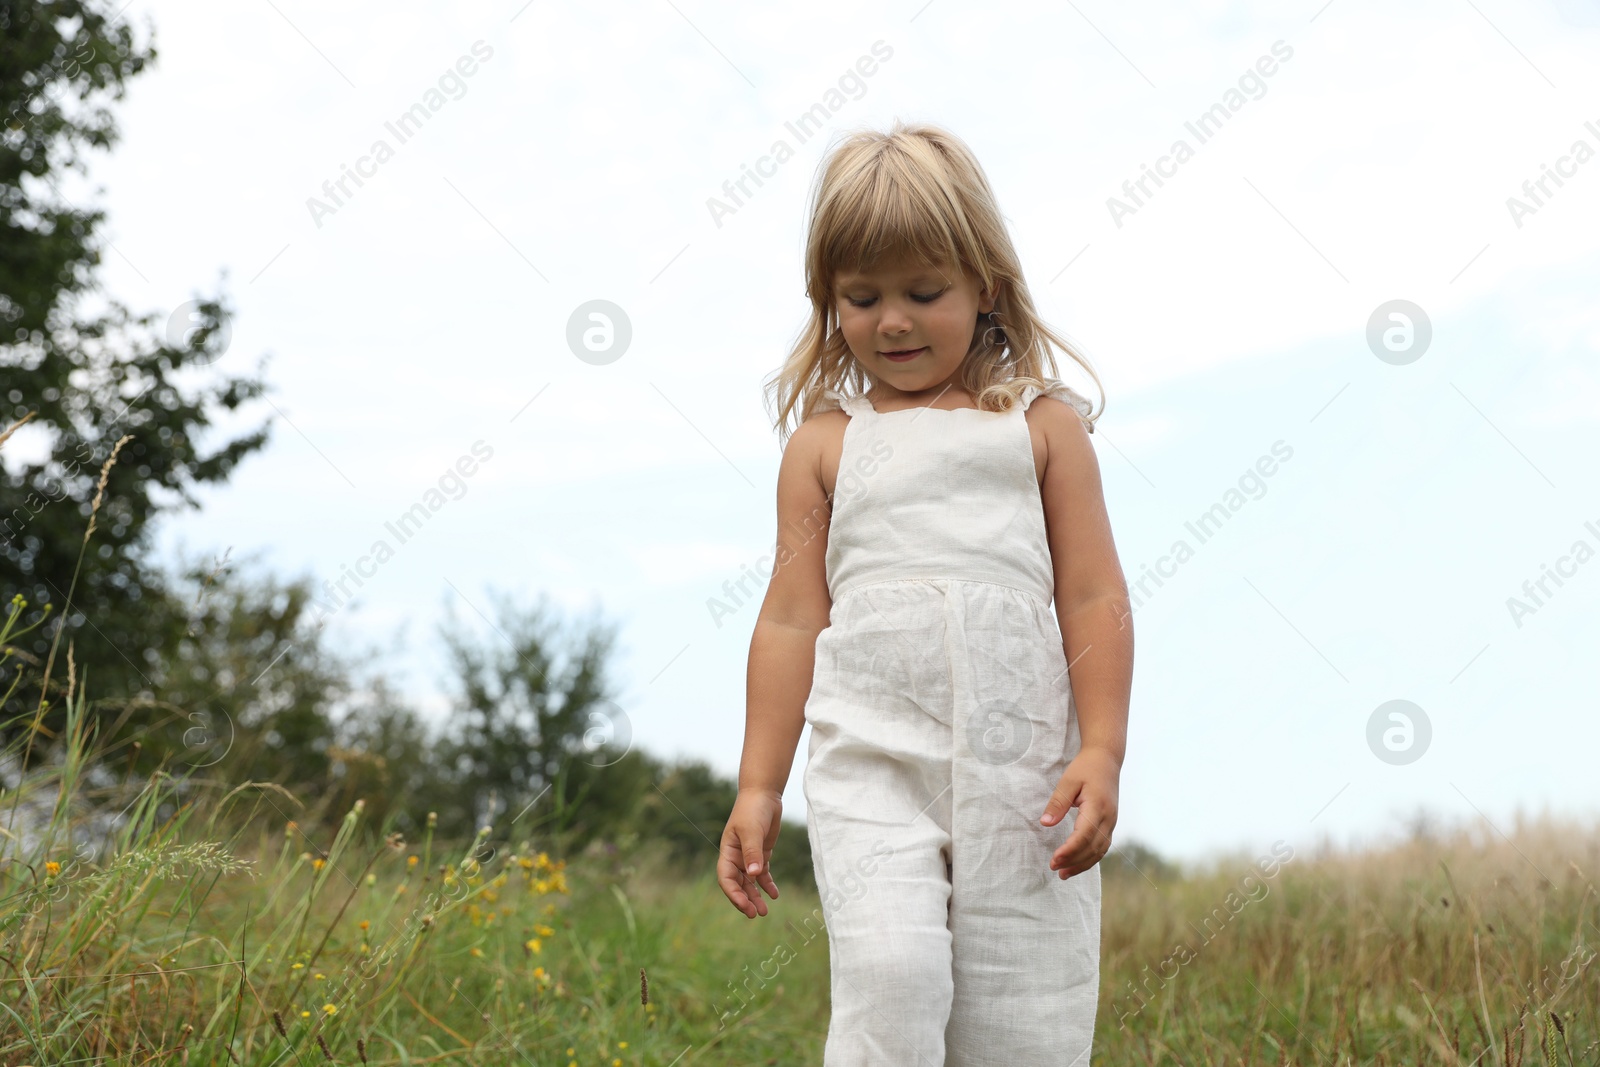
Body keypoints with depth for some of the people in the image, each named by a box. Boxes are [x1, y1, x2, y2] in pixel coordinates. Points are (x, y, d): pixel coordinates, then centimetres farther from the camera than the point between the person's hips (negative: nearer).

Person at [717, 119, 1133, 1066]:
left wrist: (1102, 753, -3)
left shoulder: (1040, 422, 9)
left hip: (1024, 767, 0)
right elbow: (791, 620, 10)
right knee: (888, 965, -22)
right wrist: (758, 789, 7)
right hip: (872, 761, 0)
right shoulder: (825, 443, 11)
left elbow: (1093, 596, 7)